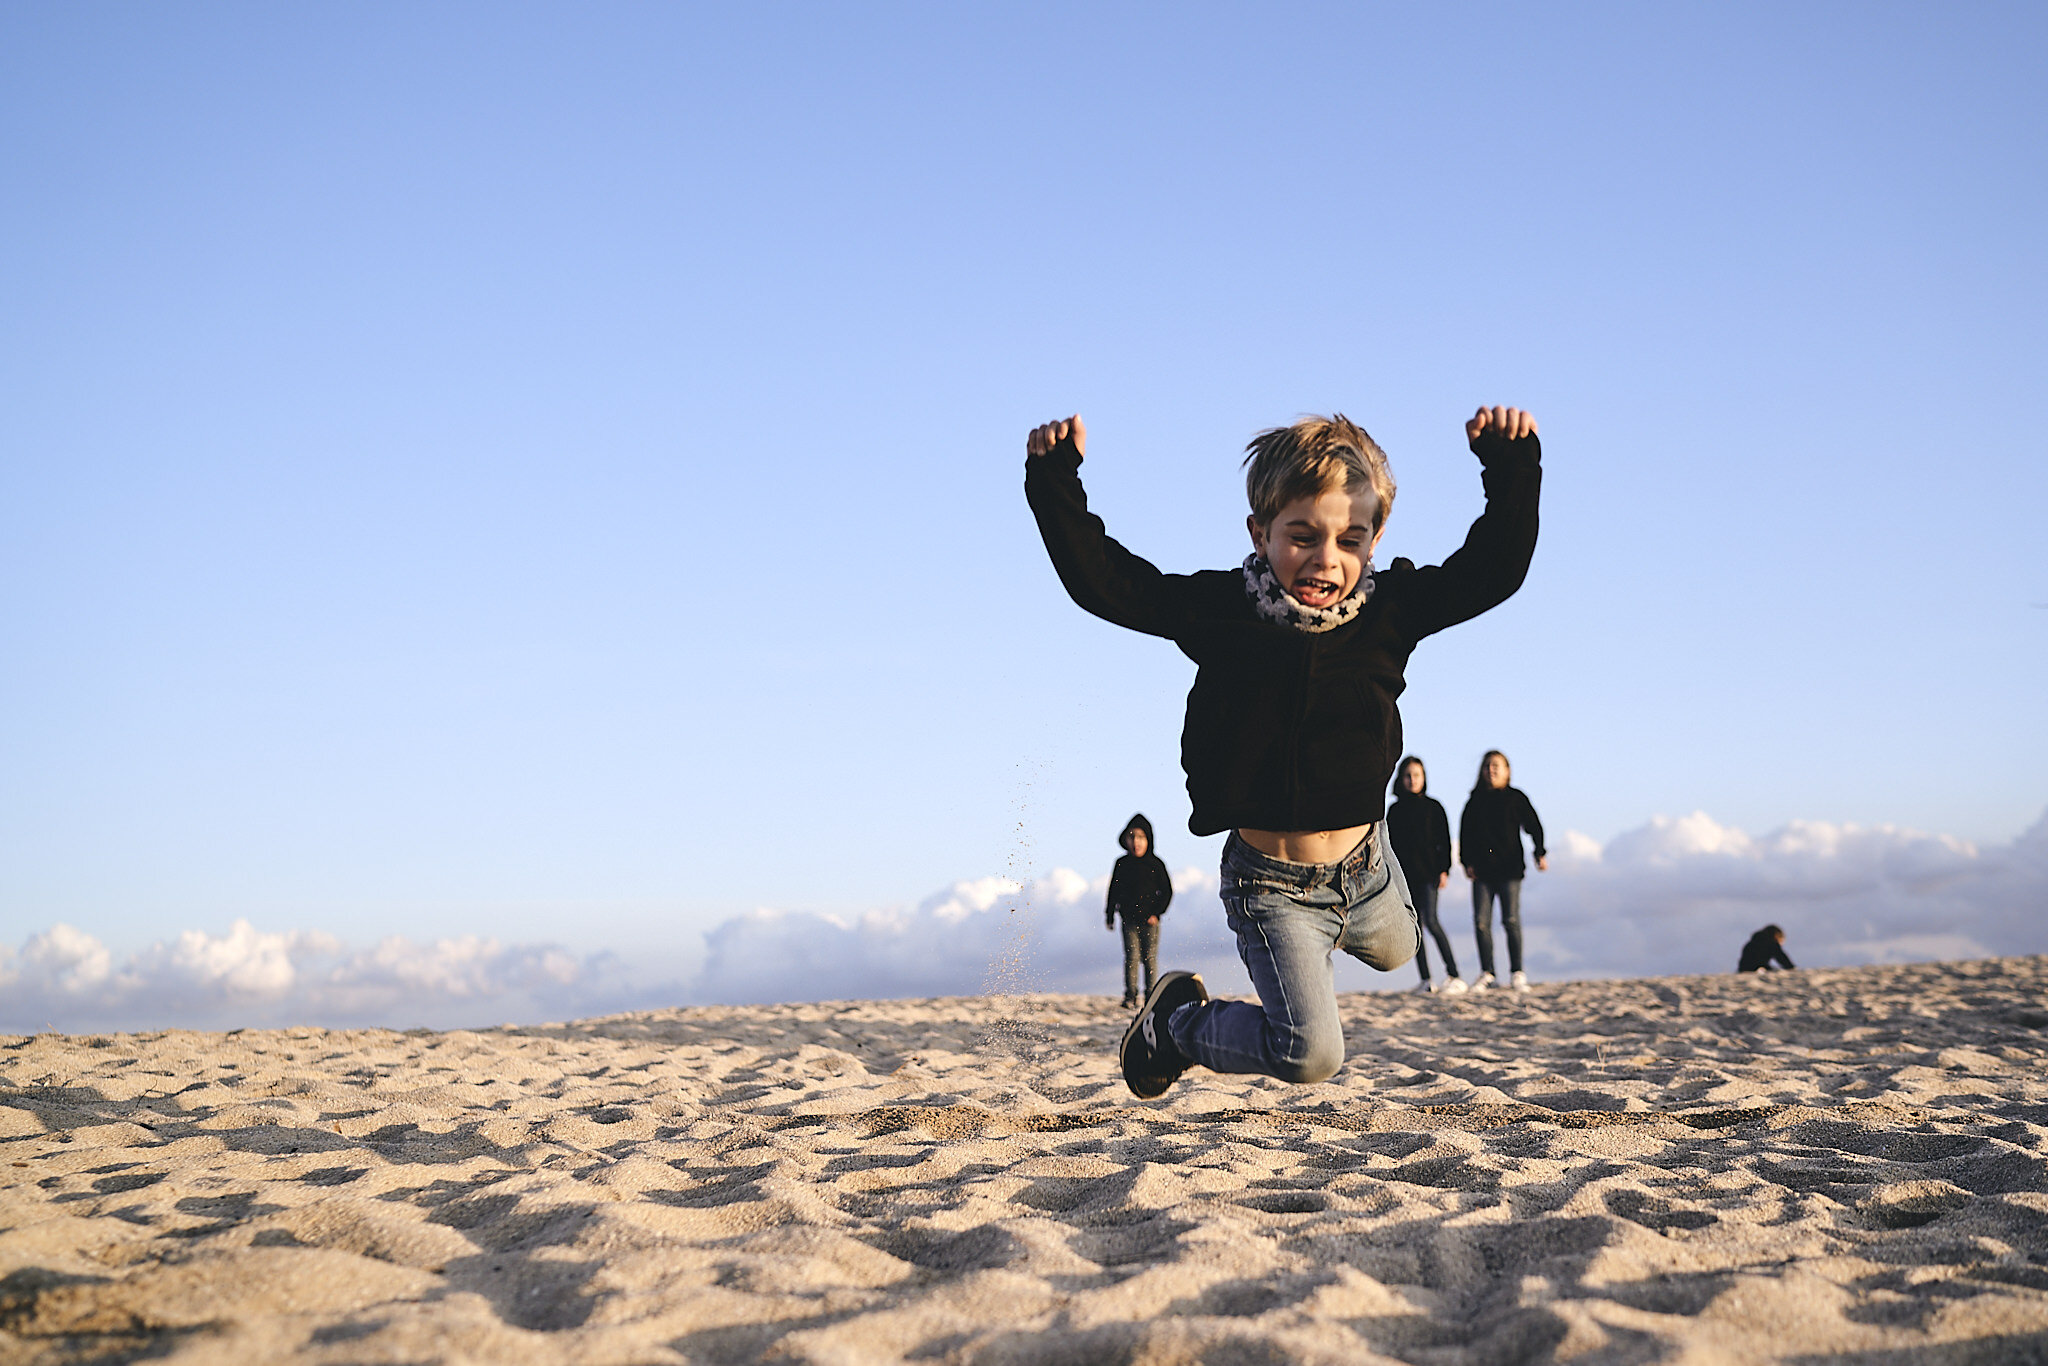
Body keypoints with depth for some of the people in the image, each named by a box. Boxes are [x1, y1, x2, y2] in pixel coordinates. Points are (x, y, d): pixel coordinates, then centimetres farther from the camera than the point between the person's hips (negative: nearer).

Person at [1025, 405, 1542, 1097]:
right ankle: (1177, 1019, 11)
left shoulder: (1390, 610, -6)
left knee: (1392, 950, 34)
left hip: (1365, 864, 5)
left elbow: (1496, 569, -10)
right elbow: (1099, 578, -13)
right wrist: (1056, 481, -22)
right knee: (1310, 1052, -16)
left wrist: (1511, 469, -24)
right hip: (1272, 885, -5)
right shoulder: (1217, 608, -13)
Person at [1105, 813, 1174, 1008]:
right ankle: (1130, 996, 2)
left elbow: (1166, 891, 2)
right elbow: (1114, 890, 13)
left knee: (1150, 958, 1)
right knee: (1131, 957, -4)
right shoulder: (1122, 864, 4)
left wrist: (1157, 913, -6)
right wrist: (1109, 915, 12)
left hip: (1150, 920, -1)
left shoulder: (1155, 864, -2)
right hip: (1129, 919, 1)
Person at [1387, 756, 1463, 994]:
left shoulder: (1433, 807, 5)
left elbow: (1444, 841, 3)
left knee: (1430, 921, -17)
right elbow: (1392, 844, 13)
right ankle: (1426, 980, 5)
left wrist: (1444, 870, -7)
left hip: (1428, 873, -3)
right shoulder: (1395, 810, 11)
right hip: (1405, 875, 3)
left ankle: (1454, 974, -14)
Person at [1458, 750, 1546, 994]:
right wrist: (1467, 862, 3)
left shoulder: (1516, 798, 6)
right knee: (1481, 921, -3)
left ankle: (1517, 973, 2)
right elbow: (1465, 833, 12)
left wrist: (1540, 854, -8)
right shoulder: (1475, 801, 12)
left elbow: (1533, 826, 3)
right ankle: (1486, 973, 5)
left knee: (1511, 921, -6)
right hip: (1482, 871, 2)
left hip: (1509, 868, -2)